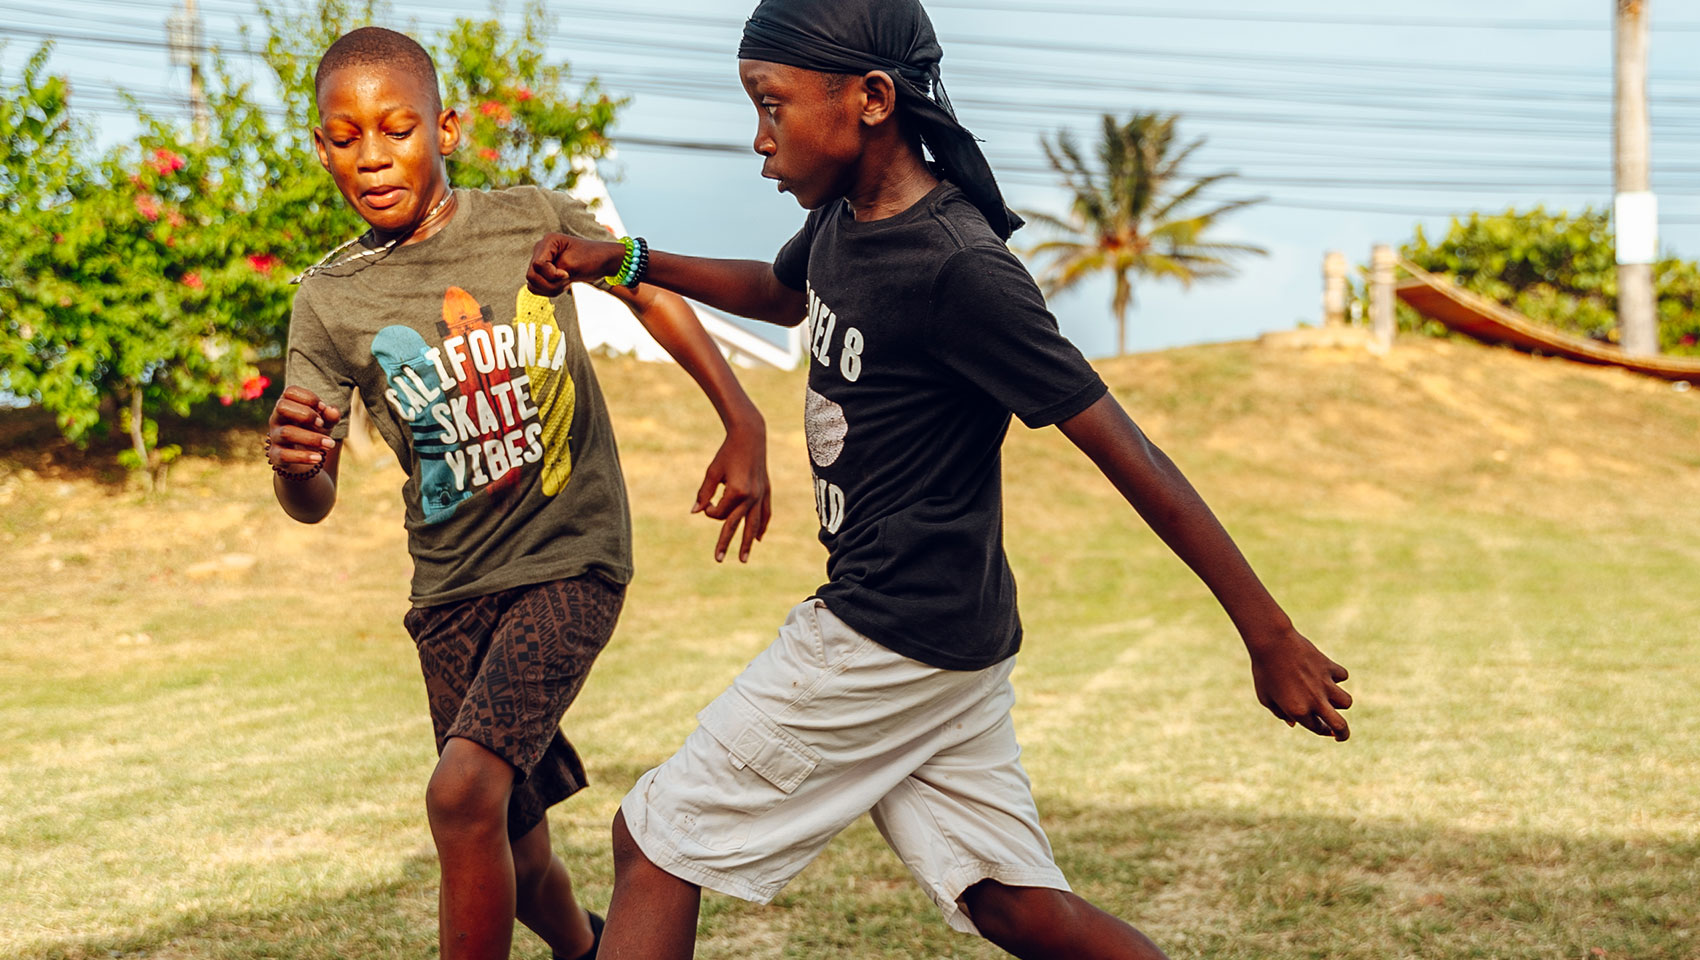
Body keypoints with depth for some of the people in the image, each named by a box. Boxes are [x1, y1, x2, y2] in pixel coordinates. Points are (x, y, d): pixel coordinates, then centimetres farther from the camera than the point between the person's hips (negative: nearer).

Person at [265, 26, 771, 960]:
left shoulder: (536, 221, -6)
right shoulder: (329, 302, -4)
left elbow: (653, 298, 12)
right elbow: (313, 504, -7)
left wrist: (744, 428, 6)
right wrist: (294, 465, -30)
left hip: (572, 557, -3)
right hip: (452, 586, 3)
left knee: (463, 794, -23)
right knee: (517, 857, 11)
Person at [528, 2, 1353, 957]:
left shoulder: (961, 269, -21)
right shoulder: (845, 218, 6)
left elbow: (1125, 451, -20)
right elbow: (782, 295, 31)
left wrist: (1271, 637, -18)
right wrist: (625, 261, 18)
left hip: (891, 642, -9)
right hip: (945, 636, 9)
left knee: (654, 842, 1)